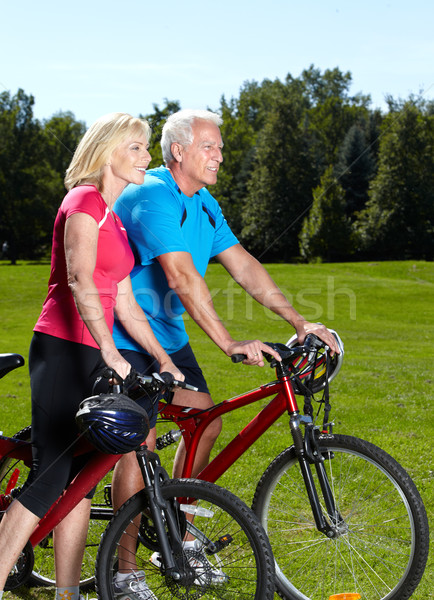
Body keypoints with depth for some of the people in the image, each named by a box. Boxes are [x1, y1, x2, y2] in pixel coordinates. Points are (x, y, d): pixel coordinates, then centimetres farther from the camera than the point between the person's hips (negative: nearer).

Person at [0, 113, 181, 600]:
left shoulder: (115, 215, 19)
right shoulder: (85, 201, -9)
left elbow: (124, 302, 19)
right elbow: (79, 281, -23)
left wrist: (162, 358, 13)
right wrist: (110, 353, -31)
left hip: (92, 355, 9)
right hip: (62, 349, -9)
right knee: (50, 478, -12)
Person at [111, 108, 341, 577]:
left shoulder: (203, 204, 7)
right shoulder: (151, 197, -22)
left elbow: (242, 265, 5)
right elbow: (182, 277, -32)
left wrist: (298, 321, -2)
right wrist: (228, 344, -37)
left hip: (167, 333, 9)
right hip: (124, 336, -9)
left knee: (205, 425, 6)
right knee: (140, 442, -13)